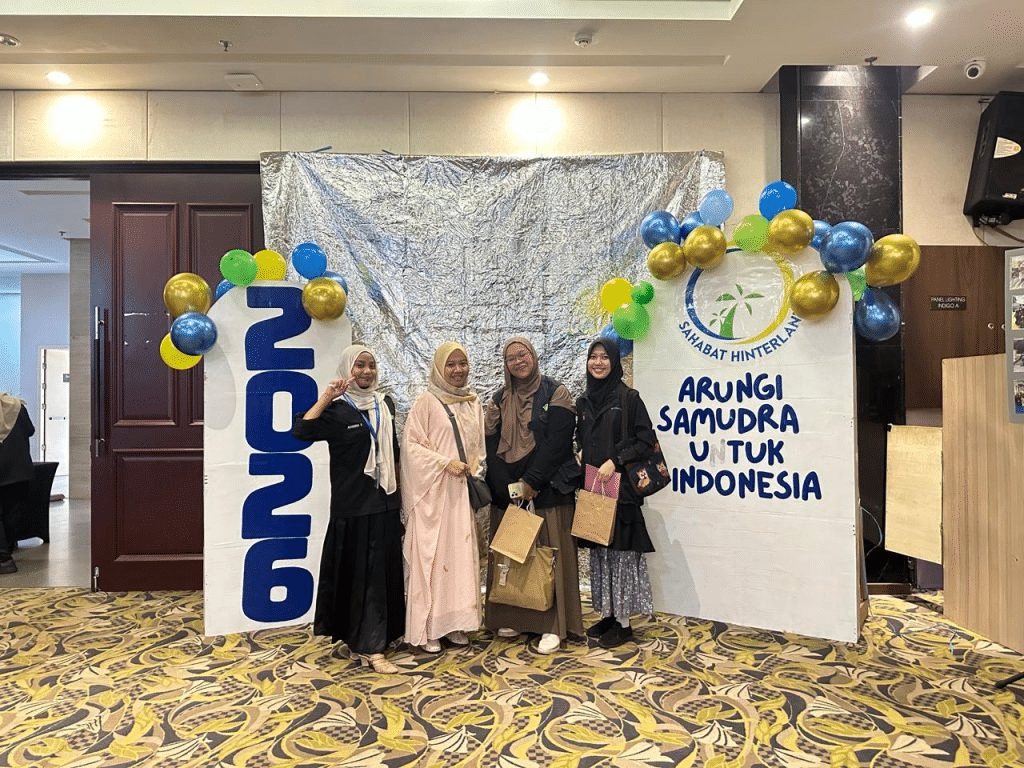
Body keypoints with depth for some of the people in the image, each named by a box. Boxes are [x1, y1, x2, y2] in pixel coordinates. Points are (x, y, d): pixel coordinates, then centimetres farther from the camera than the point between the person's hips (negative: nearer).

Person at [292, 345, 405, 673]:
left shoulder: (385, 404, 9)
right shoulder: (336, 409, -6)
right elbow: (301, 430, -23)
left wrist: (399, 492, 14)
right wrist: (326, 397, -25)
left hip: (386, 501, 6)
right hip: (353, 504, -5)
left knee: (384, 570, 10)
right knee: (360, 572, 0)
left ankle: (366, 641, 25)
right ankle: (368, 646, 9)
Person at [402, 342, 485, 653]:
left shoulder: (473, 403, 11)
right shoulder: (427, 402, -5)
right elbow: (412, 444, -9)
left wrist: (477, 473, 4)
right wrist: (446, 463, -16)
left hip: (463, 491, 5)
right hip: (434, 492, -5)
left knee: (462, 555, 7)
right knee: (432, 555, -2)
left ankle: (455, 623, 19)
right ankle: (428, 629, 8)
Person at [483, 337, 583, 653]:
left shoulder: (555, 394, -1)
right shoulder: (499, 399, 12)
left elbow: (556, 442, -10)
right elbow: (492, 445, 5)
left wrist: (532, 482, -14)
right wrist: (507, 486, -7)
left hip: (547, 490, -4)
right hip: (506, 492, 4)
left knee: (549, 554, -2)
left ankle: (553, 624, 6)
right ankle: (512, 617, 21)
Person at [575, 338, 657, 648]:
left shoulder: (629, 397, -6)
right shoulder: (583, 402, 12)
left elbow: (646, 439, -9)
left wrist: (616, 461, -17)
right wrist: (581, 456, 2)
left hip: (621, 486, -6)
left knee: (621, 551, -1)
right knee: (599, 552, 11)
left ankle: (623, 621, 9)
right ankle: (606, 614, 23)